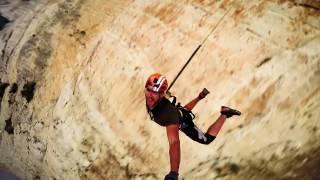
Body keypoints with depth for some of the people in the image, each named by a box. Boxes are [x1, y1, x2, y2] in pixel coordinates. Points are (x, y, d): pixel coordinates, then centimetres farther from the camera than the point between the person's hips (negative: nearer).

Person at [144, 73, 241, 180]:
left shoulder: (168, 111, -53)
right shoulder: (150, 98, -35)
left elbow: (174, 142, -64)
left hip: (183, 123, -6)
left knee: (207, 139, 12)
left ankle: (225, 114, 18)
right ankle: (201, 96, 59)